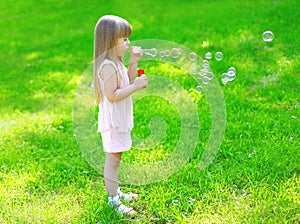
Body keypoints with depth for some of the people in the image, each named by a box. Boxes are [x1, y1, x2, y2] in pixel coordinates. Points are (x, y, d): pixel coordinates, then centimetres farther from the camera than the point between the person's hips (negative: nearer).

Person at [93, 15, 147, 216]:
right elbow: (112, 96, -27)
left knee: (115, 158, 20)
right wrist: (136, 86, -25)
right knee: (113, 160, 0)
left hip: (120, 120, 10)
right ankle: (113, 200, 10)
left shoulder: (116, 63, 9)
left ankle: (116, 192, 34)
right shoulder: (108, 67, -23)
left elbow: (128, 84, 18)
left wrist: (133, 64, 5)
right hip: (112, 122, -10)